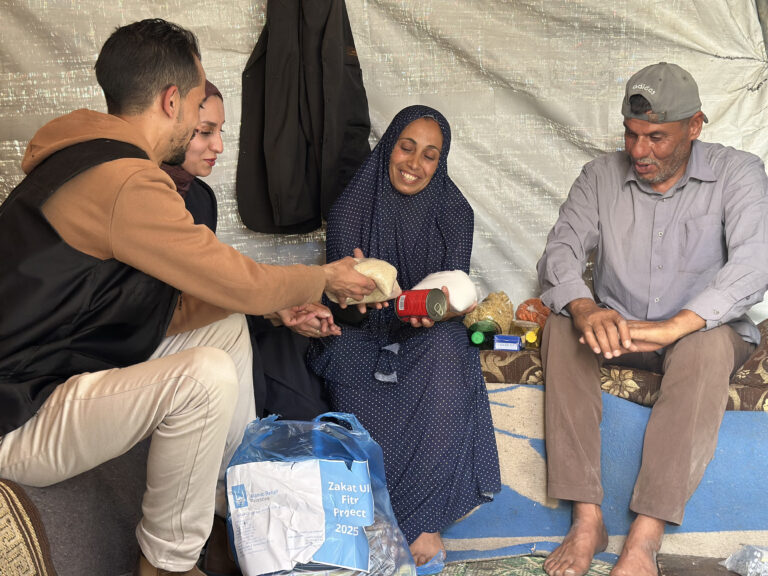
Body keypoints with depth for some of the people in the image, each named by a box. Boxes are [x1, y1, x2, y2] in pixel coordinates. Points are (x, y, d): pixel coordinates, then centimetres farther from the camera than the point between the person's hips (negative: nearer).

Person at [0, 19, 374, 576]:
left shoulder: (91, 158, 8)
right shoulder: (127, 184, -26)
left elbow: (166, 307, 11)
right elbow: (240, 281, -18)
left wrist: (277, 302, 8)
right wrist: (326, 278, 1)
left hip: (53, 370, 10)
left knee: (227, 325, 11)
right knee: (207, 376, -28)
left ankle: (238, 500, 22)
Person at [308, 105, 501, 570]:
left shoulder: (454, 212, 3)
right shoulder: (352, 208, 0)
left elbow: (455, 291, -4)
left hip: (431, 336, 0)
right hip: (363, 334, 0)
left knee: (444, 352, -35)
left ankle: (420, 522, -31)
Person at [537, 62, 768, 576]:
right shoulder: (601, 176, 2)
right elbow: (561, 250, -9)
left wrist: (674, 326, -40)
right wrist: (585, 310, -34)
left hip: (702, 330, -3)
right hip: (615, 328, 3)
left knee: (710, 343, -37)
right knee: (562, 328, -28)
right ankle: (587, 520, -30)